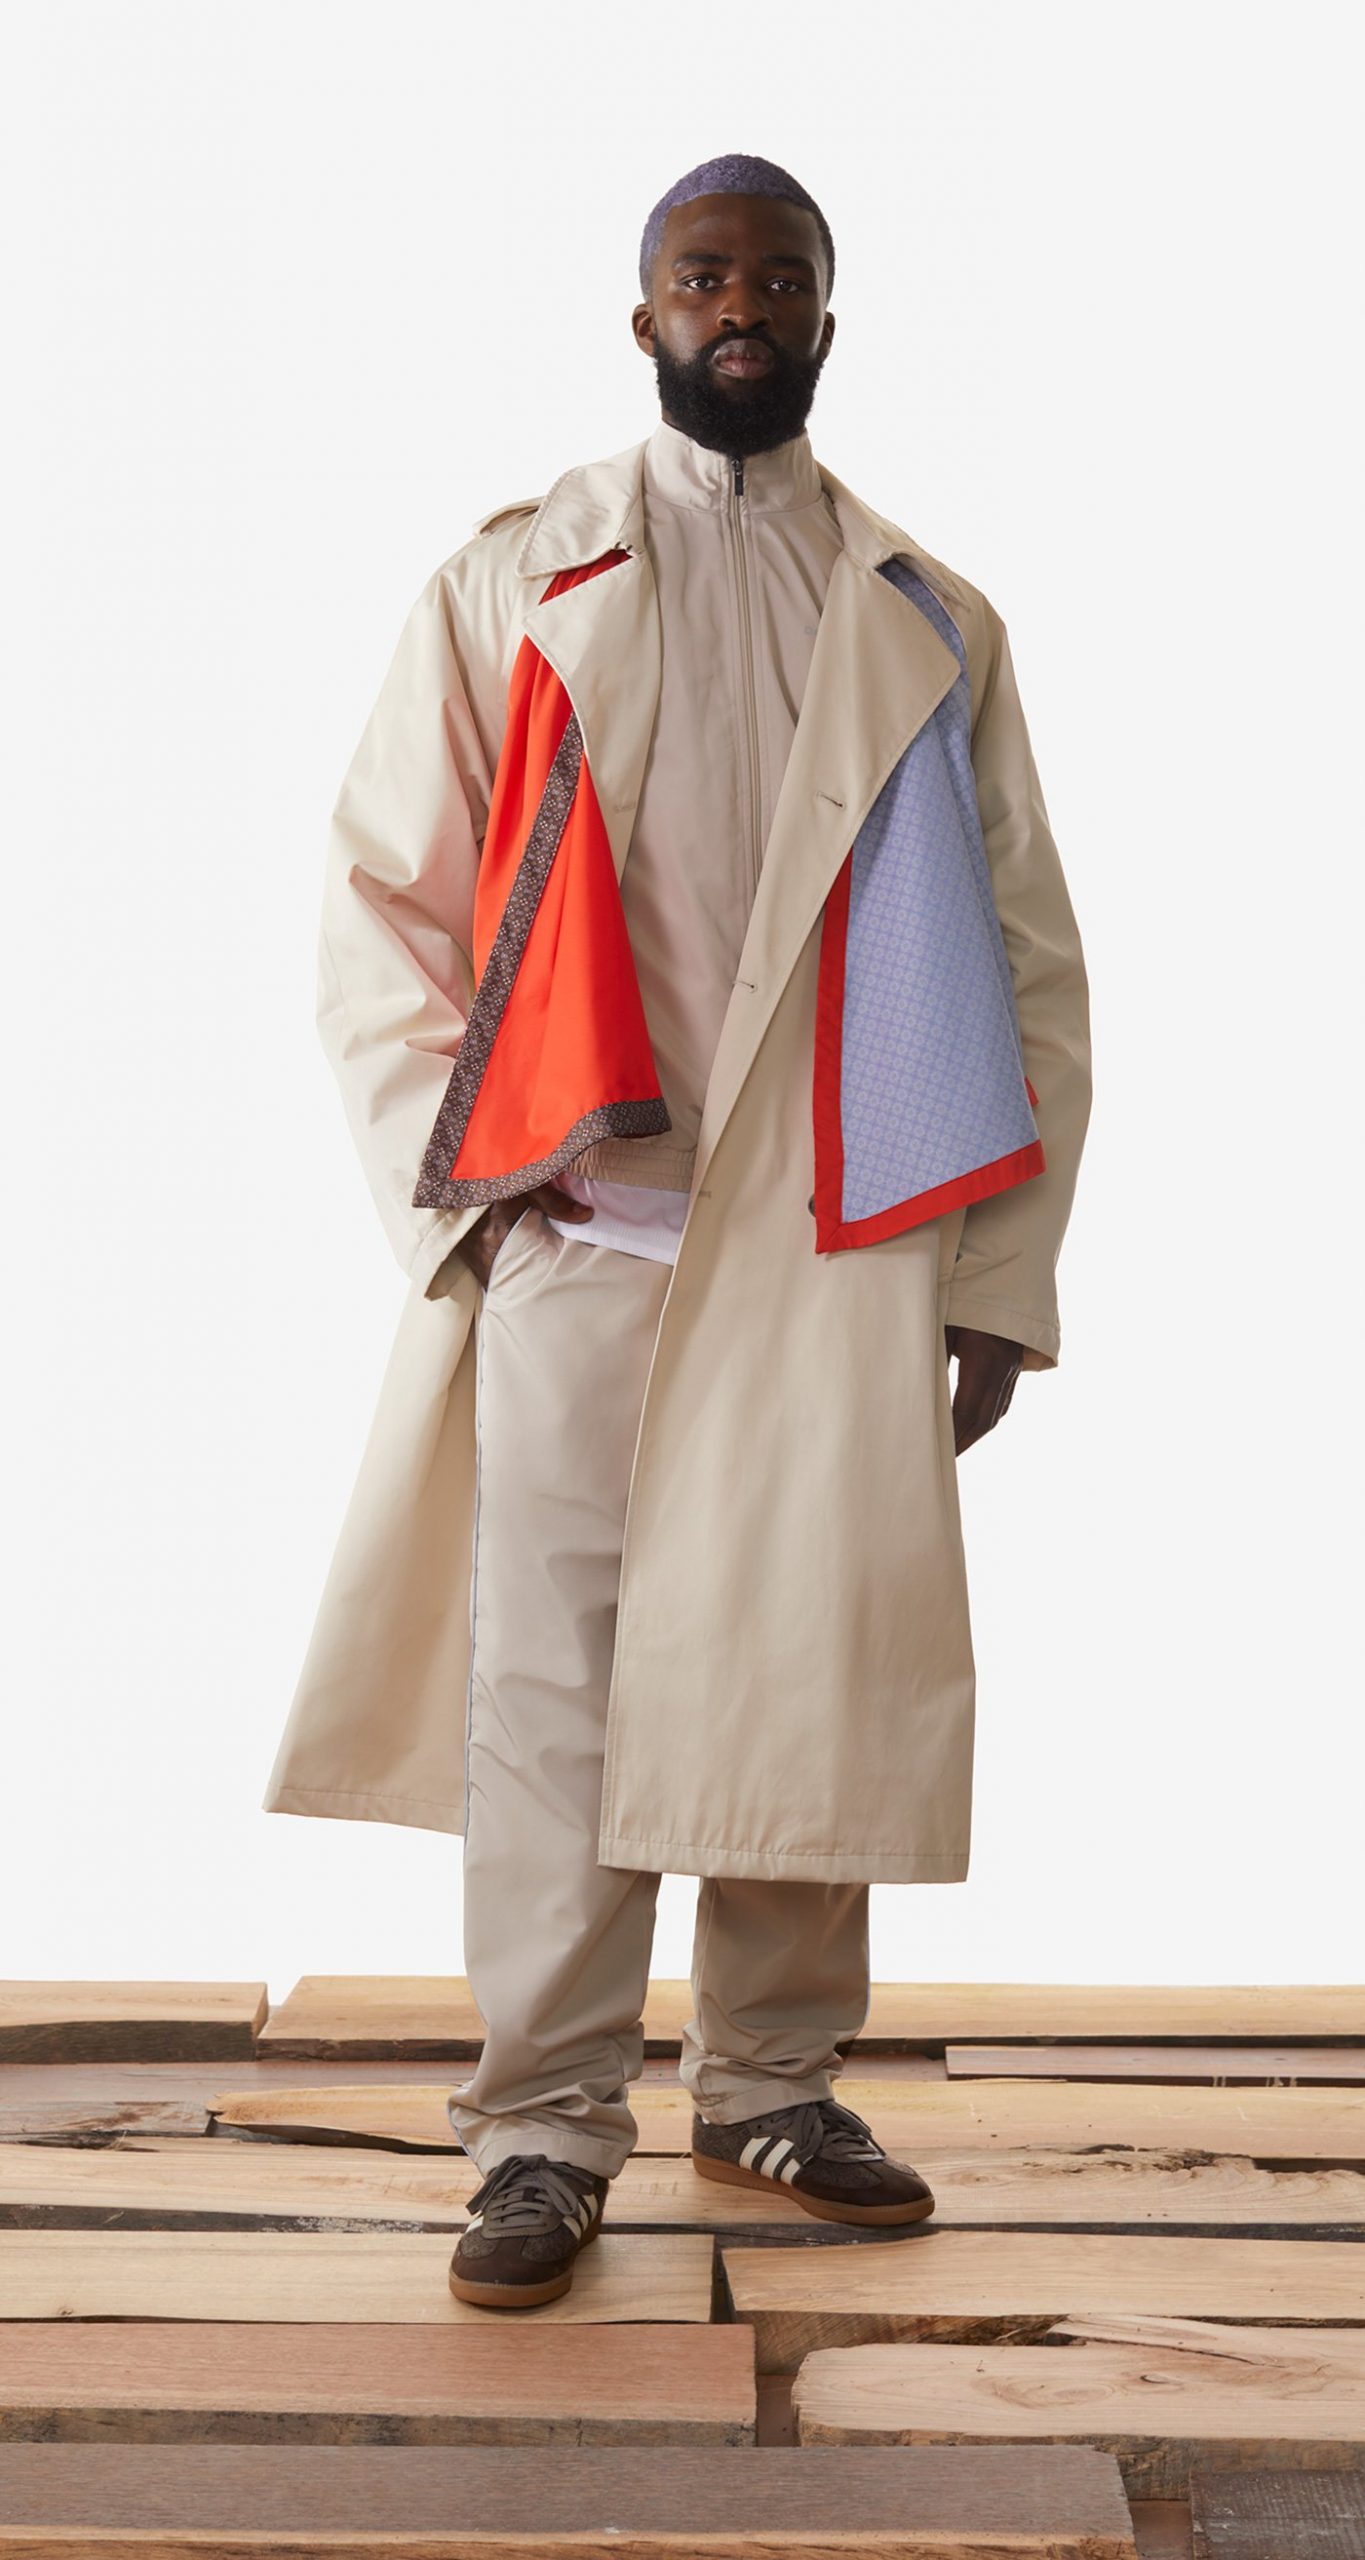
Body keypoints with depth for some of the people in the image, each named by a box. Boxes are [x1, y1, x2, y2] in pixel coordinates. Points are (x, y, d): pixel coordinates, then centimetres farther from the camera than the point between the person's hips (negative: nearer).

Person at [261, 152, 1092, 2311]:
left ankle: (771, 2087, 21)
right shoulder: (508, 584, 11)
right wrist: (455, 1168, -4)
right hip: (581, 1225, -1)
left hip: (840, 1247, 2)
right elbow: (381, 896, 8)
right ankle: (545, 2136, 7)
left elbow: (1023, 967, 10)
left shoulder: (929, 628, 13)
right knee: (553, 1681, -3)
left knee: (813, 1676, 5)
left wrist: (1002, 1277, 3)